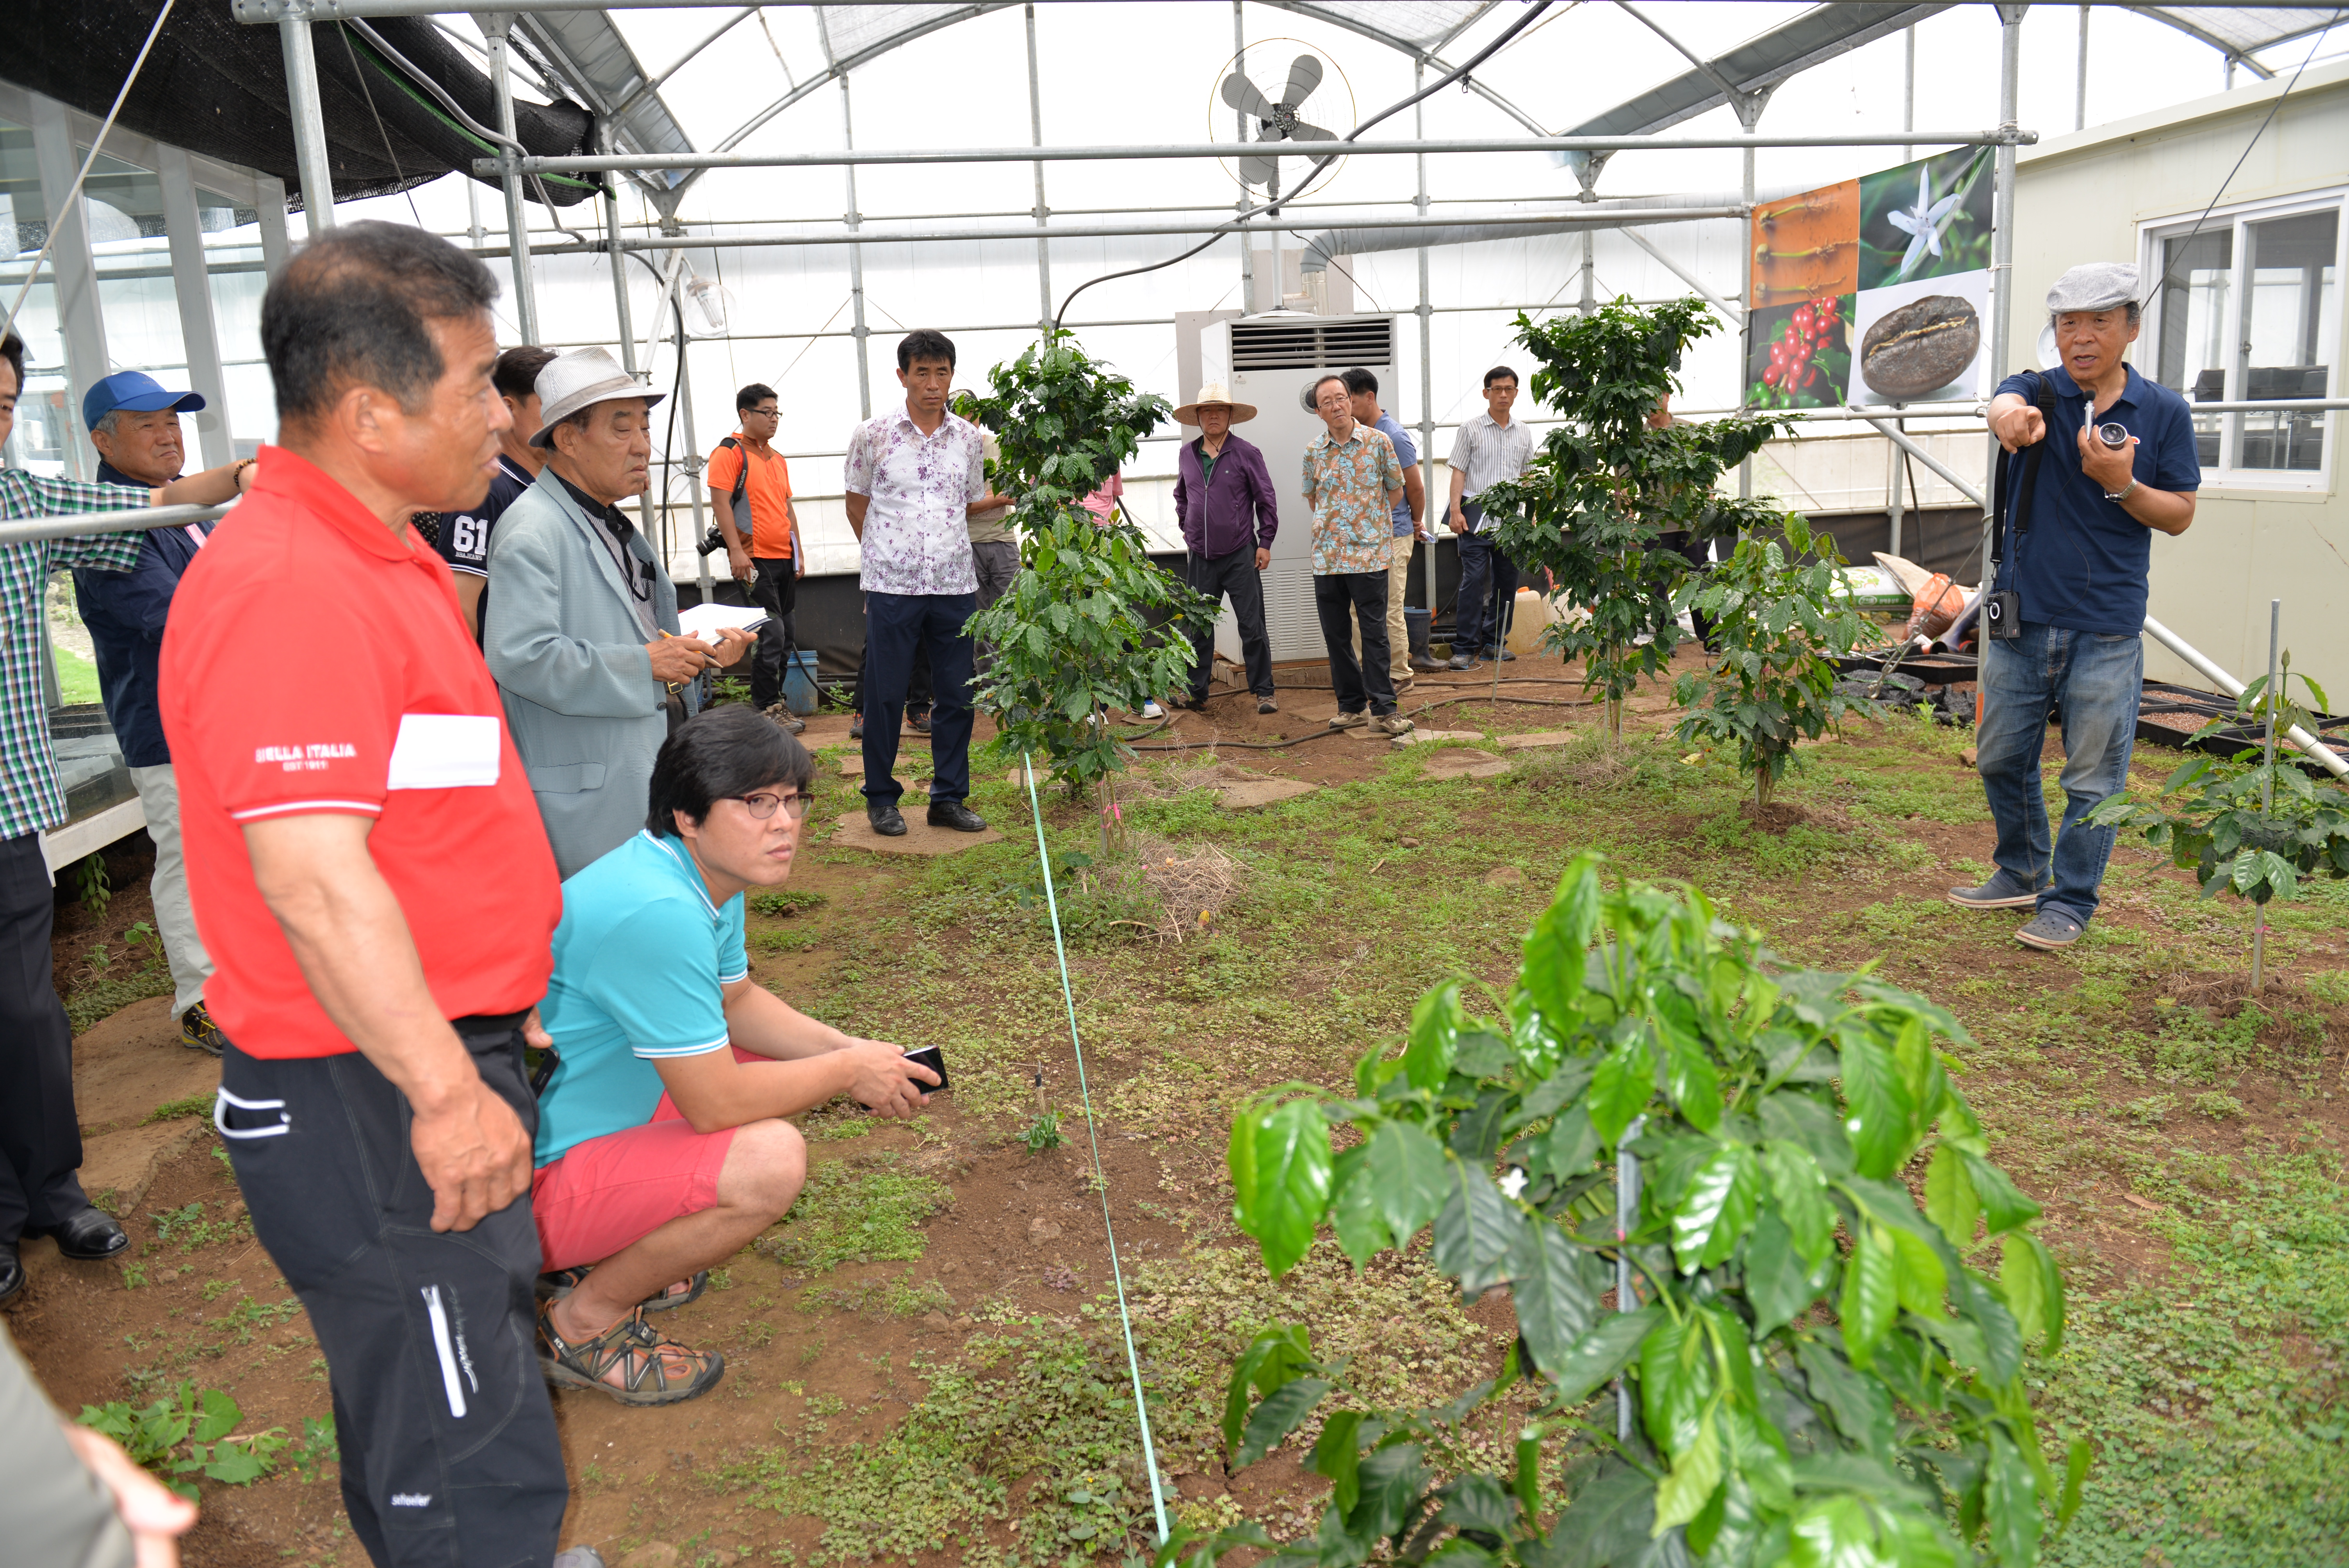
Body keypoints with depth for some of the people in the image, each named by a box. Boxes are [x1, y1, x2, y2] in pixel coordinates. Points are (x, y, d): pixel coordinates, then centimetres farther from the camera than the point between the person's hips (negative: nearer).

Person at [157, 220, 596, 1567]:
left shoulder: (377, 556, 12)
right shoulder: (292, 587, -22)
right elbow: (310, 875, -27)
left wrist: (492, 995, 25)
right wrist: (445, 1091, -23)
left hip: (436, 1049, 10)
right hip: (373, 1098, -10)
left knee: (426, 1391, 25)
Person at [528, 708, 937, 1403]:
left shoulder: (710, 875, 2)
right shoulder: (657, 912, -30)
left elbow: (736, 999, 17)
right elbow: (715, 1104, -27)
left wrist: (851, 1050, 2)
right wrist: (849, 1072, -13)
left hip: (593, 1111, 10)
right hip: (530, 1183, -10)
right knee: (769, 1160, -27)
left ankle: (596, 1259, 18)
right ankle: (583, 1324, -3)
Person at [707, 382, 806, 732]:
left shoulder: (778, 459, 20)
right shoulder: (729, 452, -5)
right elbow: (720, 503, -12)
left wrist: (797, 553, 20)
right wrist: (736, 550, -20)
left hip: (783, 559, 8)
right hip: (754, 559, -8)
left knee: (785, 634, 8)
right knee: (771, 632, -11)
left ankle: (779, 700, 15)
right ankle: (766, 707, -4)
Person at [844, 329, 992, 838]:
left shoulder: (968, 437, 7)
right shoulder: (873, 435, -2)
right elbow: (857, 506, 9)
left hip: (955, 586, 3)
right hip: (892, 586, -3)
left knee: (955, 695, 7)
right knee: (885, 695, 3)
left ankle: (949, 798, 20)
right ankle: (880, 798, 18)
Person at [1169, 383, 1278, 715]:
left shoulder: (1247, 454, -3)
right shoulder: (1187, 455, 7)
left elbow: (1266, 500, 1)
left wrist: (1265, 543, -2)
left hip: (1240, 556, -3)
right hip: (1200, 558, 3)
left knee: (1252, 626, -1)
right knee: (1198, 627, 9)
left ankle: (1264, 692, 7)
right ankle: (1195, 691, 18)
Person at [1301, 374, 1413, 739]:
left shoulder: (1377, 442, -1)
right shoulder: (1314, 451, 6)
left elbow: (1395, 491, 9)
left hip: (1369, 554, -3)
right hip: (1327, 555, 3)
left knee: (1374, 632, -4)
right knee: (1335, 634, 7)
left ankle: (1383, 709, 0)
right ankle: (1350, 705, 17)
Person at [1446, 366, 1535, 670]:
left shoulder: (1523, 433, 13)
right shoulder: (1471, 428, 1)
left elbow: (1527, 476, 20)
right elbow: (1459, 471, -2)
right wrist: (1456, 510, -12)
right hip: (1477, 513, -5)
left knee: (1507, 580, 7)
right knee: (1474, 580, -11)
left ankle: (1494, 641, 20)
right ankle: (1465, 648, -9)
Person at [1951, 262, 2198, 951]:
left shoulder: (2164, 412, 3)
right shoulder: (2037, 390, 2)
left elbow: (2180, 515, 4)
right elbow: (2006, 406, -24)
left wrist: (2122, 484, -16)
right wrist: (2014, 419, -49)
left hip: (2107, 627, -2)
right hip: (2021, 613, 2)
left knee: (2093, 775, 1)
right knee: (2001, 758, 13)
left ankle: (2070, 901, 15)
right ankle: (2021, 874, 32)